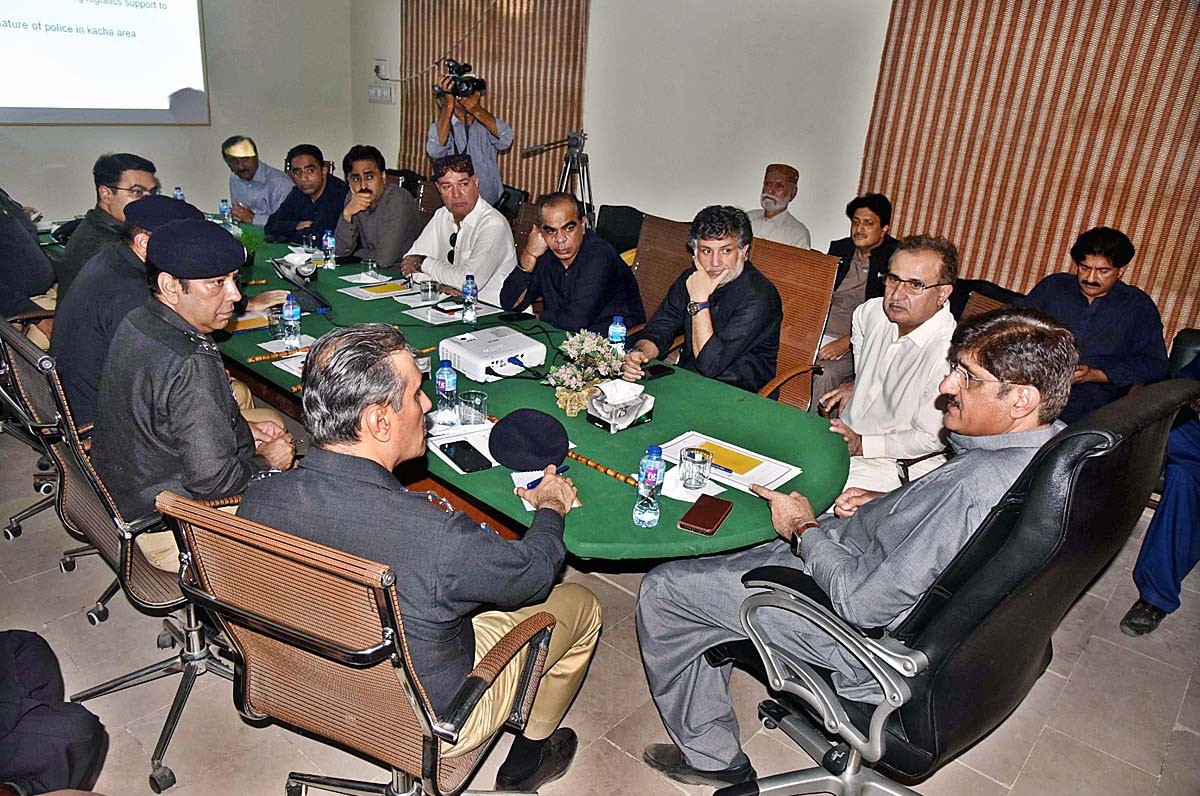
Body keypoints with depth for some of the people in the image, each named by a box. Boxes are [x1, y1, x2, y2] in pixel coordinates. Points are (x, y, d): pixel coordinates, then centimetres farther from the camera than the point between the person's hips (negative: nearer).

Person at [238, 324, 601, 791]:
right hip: (427, 726, -5)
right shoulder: (436, 538, -40)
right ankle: (528, 759, 35)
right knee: (580, 605, 13)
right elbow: (534, 573, -19)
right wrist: (550, 507, 1)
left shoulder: (258, 499, -23)